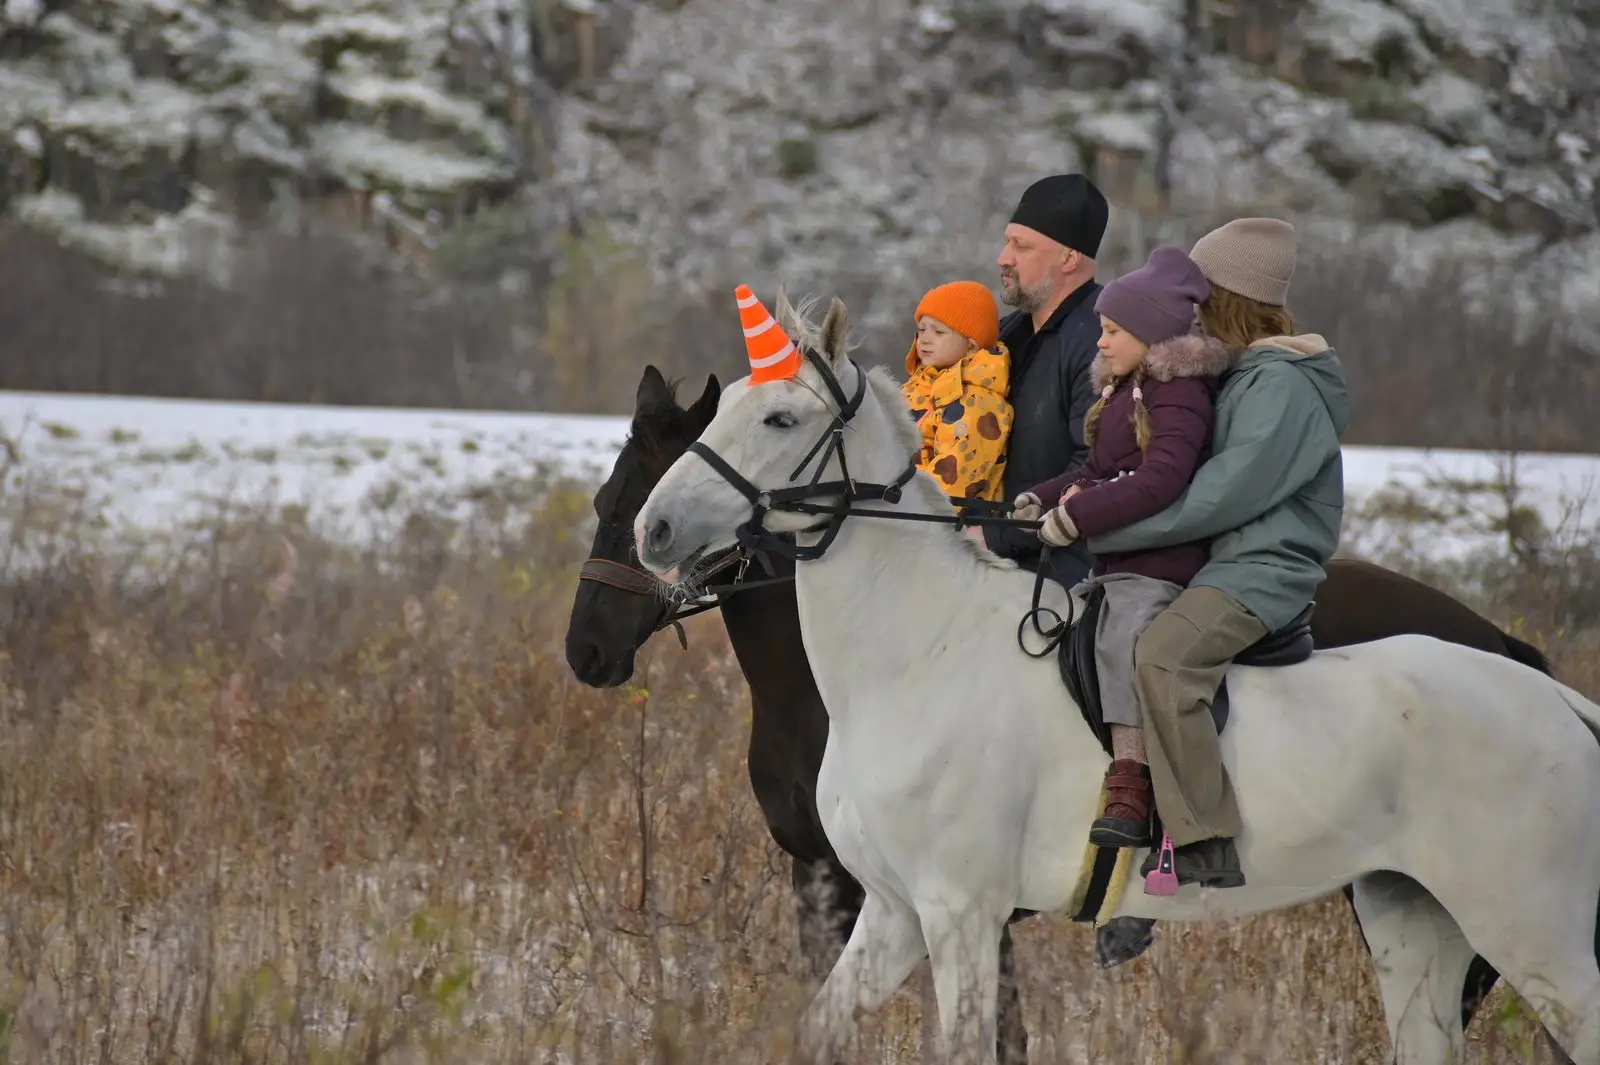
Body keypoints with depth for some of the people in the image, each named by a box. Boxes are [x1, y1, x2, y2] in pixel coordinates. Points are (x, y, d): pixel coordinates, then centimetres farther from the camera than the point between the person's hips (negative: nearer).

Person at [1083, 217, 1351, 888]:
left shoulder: (1282, 385, -12)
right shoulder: (1240, 377, 20)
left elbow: (1219, 496, -20)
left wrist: (1097, 527, -19)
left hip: (1264, 571, -11)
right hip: (1224, 562, 11)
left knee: (1162, 657, -35)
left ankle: (1206, 845, -37)